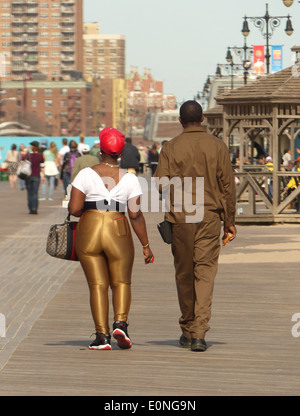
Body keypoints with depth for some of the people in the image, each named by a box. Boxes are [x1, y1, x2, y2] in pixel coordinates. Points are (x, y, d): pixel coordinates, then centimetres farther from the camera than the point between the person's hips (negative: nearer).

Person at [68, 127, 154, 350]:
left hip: (88, 233, 0)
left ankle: (102, 335, -3)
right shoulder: (129, 178, -2)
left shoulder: (86, 174, -4)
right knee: (121, 282, 14)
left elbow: (74, 208, -8)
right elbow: (136, 215, -4)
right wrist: (146, 245, 3)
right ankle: (120, 323, -9)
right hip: (118, 233, 0)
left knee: (97, 285, 5)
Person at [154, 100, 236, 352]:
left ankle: (187, 331, 22)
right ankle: (199, 333, -15)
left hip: (180, 218, 0)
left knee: (184, 274, 12)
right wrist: (230, 221, 7)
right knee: (206, 273, -3)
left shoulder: (170, 148, -1)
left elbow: (159, 184, -9)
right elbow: (228, 185, 0)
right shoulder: (217, 147, 1)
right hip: (210, 217, 0)